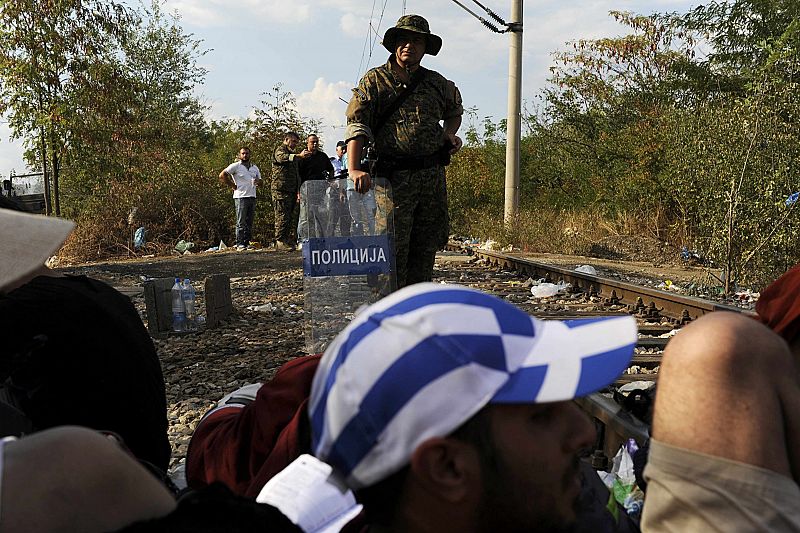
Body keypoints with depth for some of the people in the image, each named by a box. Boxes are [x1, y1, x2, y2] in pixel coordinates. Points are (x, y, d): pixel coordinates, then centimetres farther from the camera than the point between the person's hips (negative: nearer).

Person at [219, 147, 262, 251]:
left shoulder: (255, 168, 17)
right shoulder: (235, 166, -1)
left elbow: (260, 181, 22)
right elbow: (222, 176, -4)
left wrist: (258, 182, -3)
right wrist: (232, 186, -5)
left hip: (252, 196, 6)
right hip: (240, 197, -6)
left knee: (249, 222, 7)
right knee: (241, 222, -6)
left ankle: (247, 243, 12)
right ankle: (239, 244, -4)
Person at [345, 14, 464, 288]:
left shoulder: (437, 83, 14)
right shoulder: (374, 81, 1)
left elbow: (455, 110, 34)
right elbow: (357, 125, -11)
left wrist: (450, 133, 10)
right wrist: (354, 168, -26)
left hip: (433, 176, 5)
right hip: (394, 177, -5)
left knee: (426, 248, 9)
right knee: (394, 250, -8)